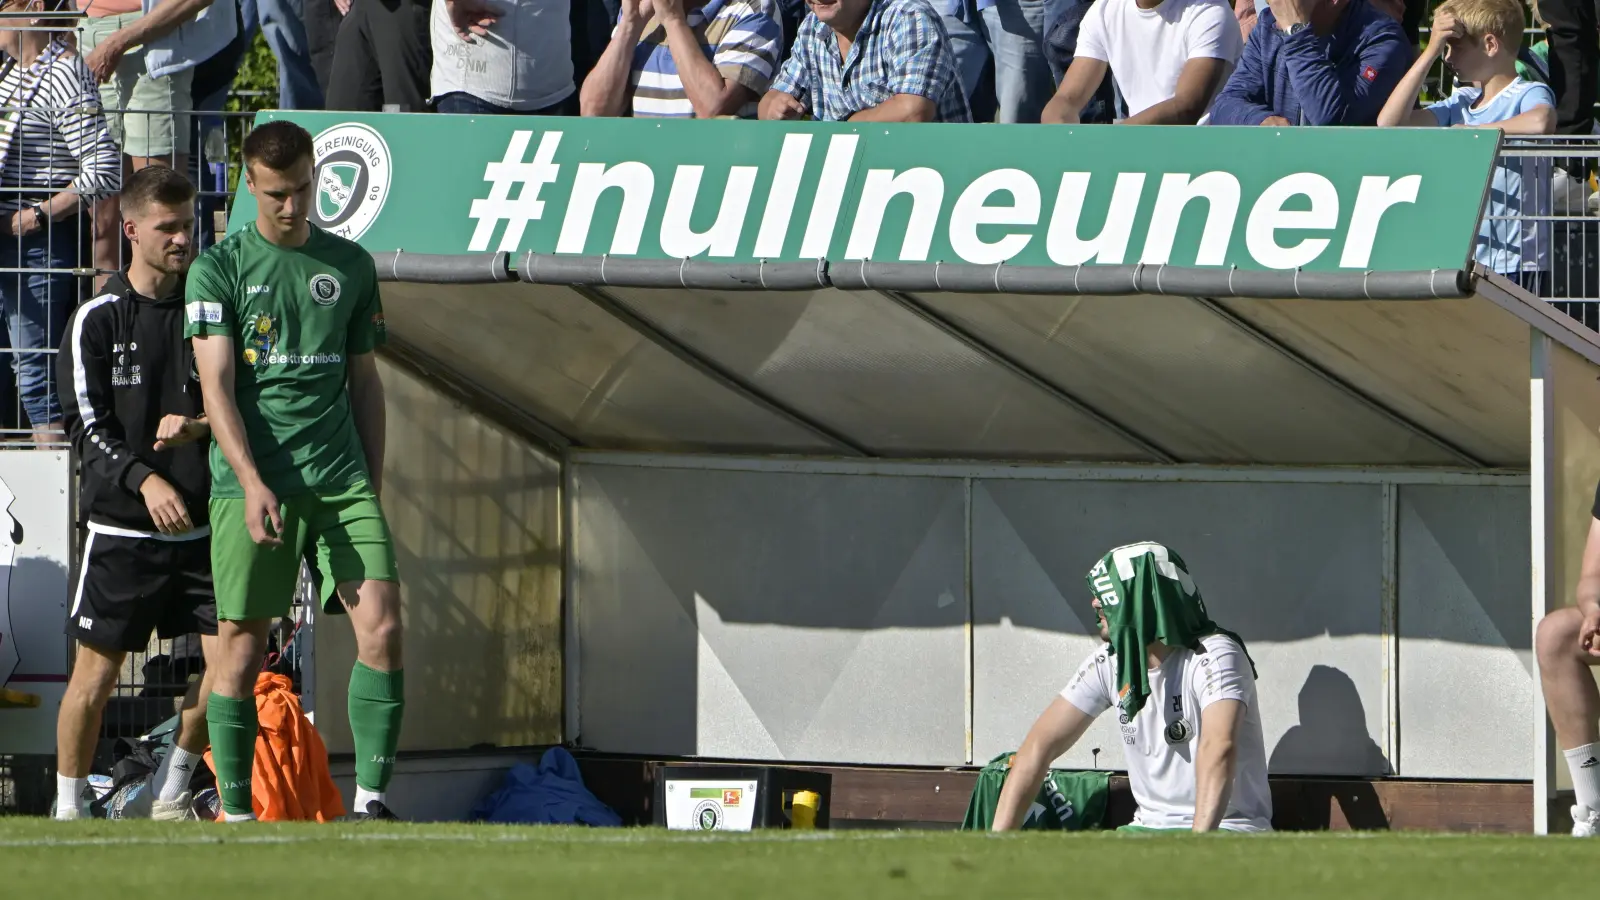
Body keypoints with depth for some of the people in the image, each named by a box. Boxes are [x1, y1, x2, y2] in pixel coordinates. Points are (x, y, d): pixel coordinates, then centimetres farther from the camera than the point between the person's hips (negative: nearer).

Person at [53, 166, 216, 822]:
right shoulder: (99, 320, -1)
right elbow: (87, 425, -6)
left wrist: (197, 427, -11)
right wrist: (144, 479, -21)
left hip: (200, 521, 3)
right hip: (121, 527, -3)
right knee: (97, 671, -3)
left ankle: (169, 796, 14)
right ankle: (68, 809, 11)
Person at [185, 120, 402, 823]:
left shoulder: (351, 265, 13)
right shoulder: (218, 270, 2)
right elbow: (217, 386, -6)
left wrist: (372, 486, 15)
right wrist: (252, 483, -19)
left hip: (341, 478, 3)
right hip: (251, 481, -3)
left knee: (381, 626, -12)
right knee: (241, 644, -1)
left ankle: (371, 798, -10)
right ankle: (234, 811, 8)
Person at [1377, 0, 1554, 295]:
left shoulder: (1529, 94, -7)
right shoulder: (1461, 102, 15)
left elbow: (1540, 122, -32)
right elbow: (1389, 122, 6)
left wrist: (1472, 131, -17)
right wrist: (1431, 52, 2)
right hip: (1461, 261, 7)